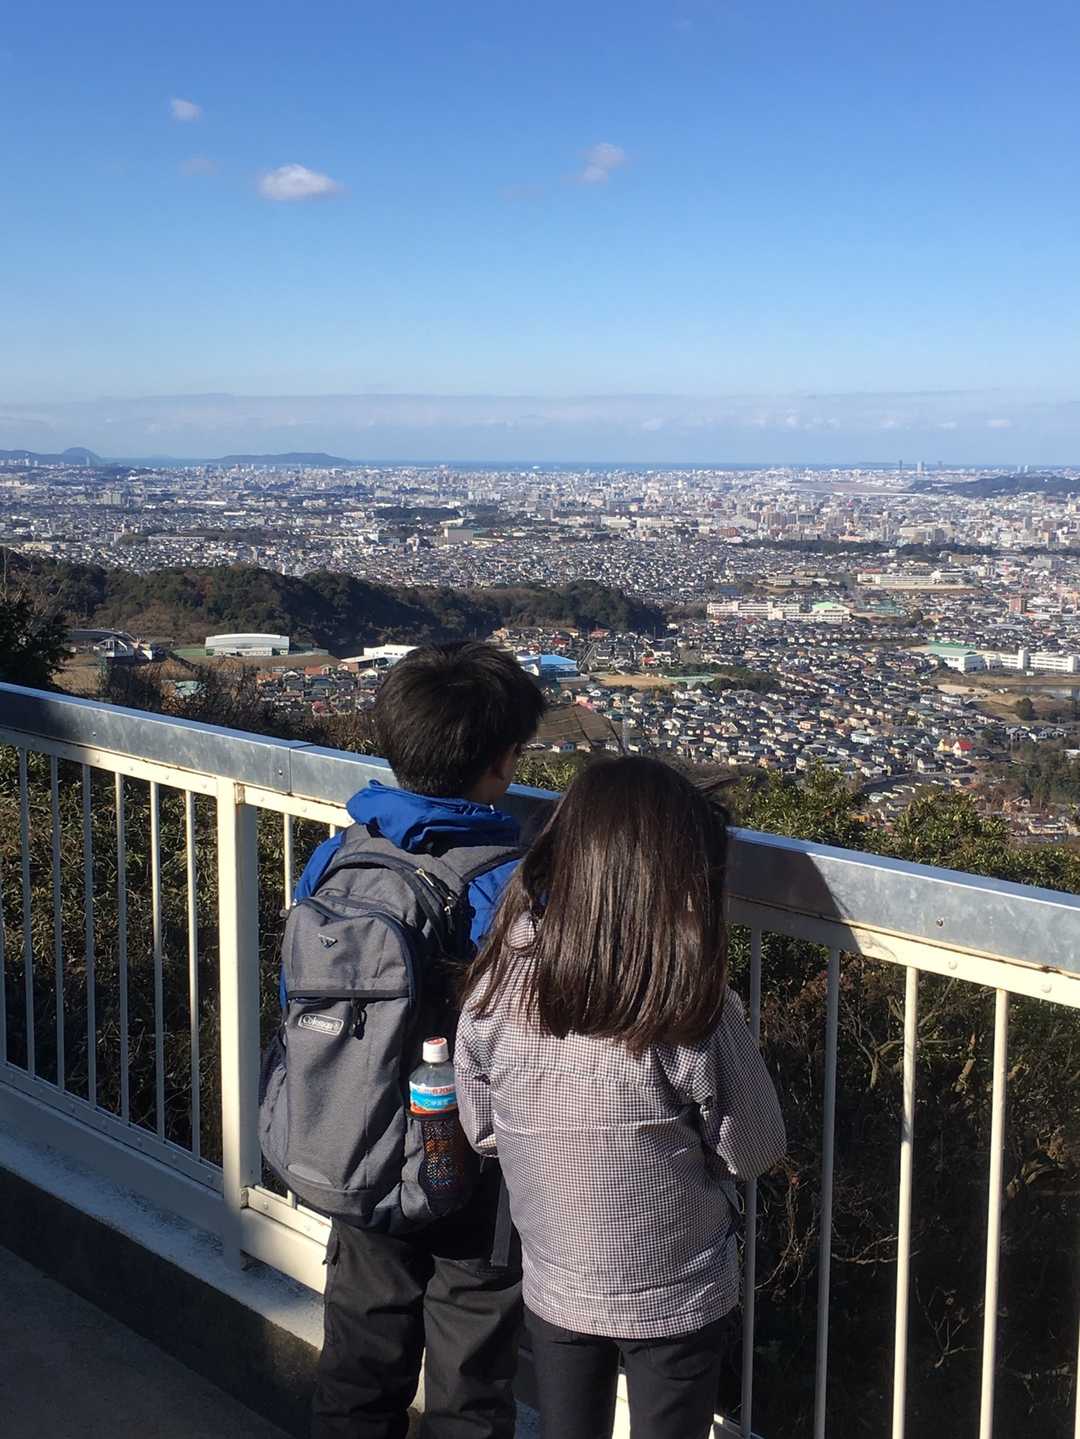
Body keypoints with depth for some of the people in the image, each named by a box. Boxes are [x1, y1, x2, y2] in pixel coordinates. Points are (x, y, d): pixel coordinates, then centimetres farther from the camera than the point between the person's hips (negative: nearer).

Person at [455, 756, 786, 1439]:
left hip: (554, 1289, 3)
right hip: (678, 1298, -2)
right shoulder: (694, 1011, -27)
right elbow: (752, 1151, -13)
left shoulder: (498, 985, -17)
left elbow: (481, 1128, -2)